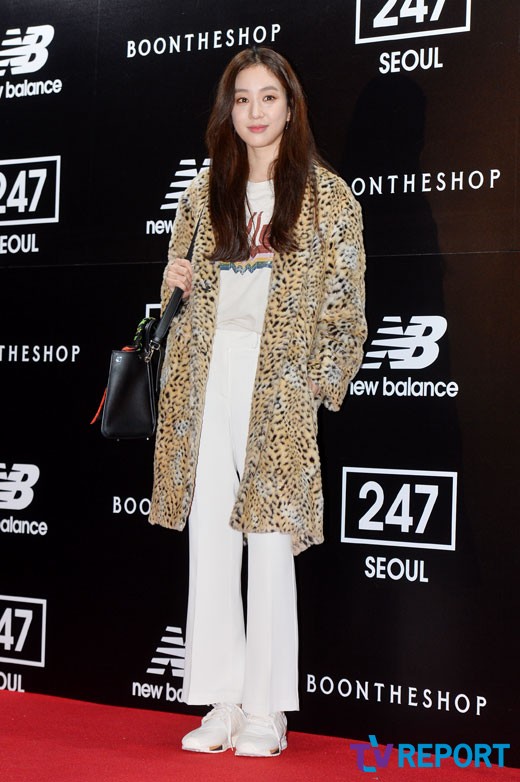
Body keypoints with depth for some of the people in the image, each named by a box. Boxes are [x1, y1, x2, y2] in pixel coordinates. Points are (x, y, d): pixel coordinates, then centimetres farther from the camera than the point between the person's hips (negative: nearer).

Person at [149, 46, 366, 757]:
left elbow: (344, 304, 2)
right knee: (209, 537, 2)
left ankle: (267, 711, 6)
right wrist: (177, 280, 1)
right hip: (207, 377, 4)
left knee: (270, 540, -4)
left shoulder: (326, 194, 3)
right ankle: (223, 701, 11)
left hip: (280, 383, -4)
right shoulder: (205, 192, 13)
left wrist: (321, 385, -5)